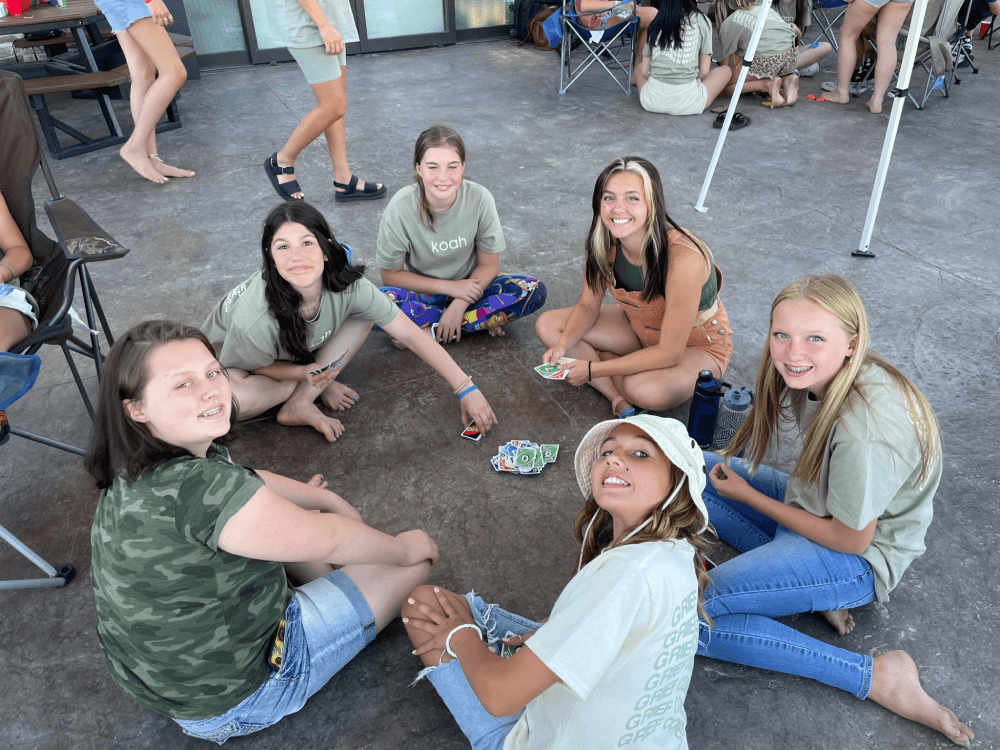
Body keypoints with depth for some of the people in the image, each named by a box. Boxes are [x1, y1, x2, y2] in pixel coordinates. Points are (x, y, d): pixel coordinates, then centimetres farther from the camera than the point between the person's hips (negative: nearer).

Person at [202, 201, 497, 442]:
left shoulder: (348, 286, -28)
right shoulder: (255, 319, -39)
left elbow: (411, 334, -25)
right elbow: (244, 368, -19)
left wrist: (466, 389, -27)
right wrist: (306, 374, -34)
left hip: (299, 357, 4)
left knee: (363, 314, -16)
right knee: (235, 397, -39)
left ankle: (299, 404, -16)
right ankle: (317, 389, -7)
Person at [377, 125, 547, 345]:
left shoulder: (479, 199, -18)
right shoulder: (401, 208, -21)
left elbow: (489, 264, -9)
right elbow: (390, 274, -12)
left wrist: (459, 304, -23)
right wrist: (449, 287, -18)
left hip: (468, 286, 2)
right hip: (422, 292, -1)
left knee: (534, 291, -22)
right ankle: (480, 321, -18)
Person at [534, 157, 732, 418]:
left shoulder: (683, 258, -36)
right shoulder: (604, 242, -17)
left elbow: (669, 353, -32)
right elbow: (587, 306, -2)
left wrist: (592, 369, -31)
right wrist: (563, 345, -22)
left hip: (697, 346, -6)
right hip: (641, 328, 7)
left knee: (645, 389, -39)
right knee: (547, 324, -7)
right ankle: (621, 401, -15)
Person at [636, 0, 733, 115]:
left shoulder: (655, 23, 13)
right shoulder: (701, 20, 5)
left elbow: (644, 71, 14)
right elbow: (704, 71, 3)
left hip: (652, 101, 2)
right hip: (686, 104, -2)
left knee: (640, 66, 34)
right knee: (726, 70, 24)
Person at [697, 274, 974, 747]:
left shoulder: (865, 432, -35)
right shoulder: (820, 373, -10)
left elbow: (850, 540, -21)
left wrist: (747, 495, -12)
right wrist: (729, 467, 3)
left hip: (858, 560, -9)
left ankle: (874, 676, -10)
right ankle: (814, 589, 1)